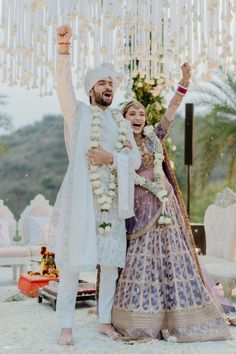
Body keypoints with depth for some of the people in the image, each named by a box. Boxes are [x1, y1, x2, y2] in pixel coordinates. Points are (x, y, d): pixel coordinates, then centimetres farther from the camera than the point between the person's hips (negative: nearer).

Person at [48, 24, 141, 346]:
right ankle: (66, 326, 4)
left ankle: (105, 321, 20)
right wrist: (64, 48, -25)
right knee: (72, 262, -5)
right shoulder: (78, 114, 5)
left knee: (111, 263, 8)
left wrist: (110, 157, -12)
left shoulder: (122, 123, 16)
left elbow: (136, 159, 6)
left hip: (112, 201, 4)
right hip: (81, 198, -4)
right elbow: (64, 85, -13)